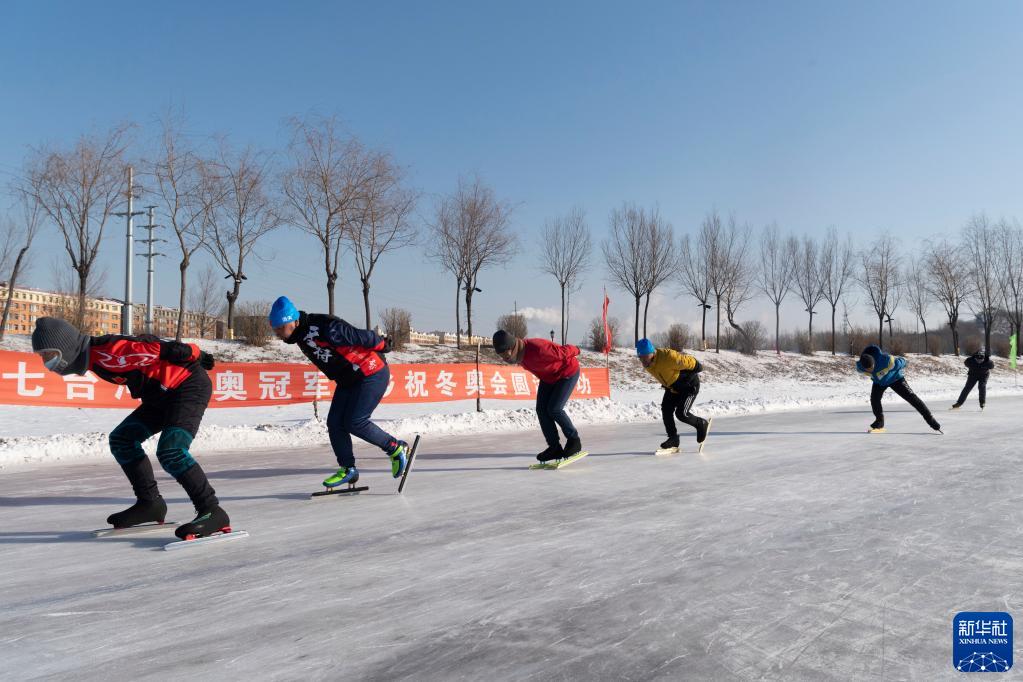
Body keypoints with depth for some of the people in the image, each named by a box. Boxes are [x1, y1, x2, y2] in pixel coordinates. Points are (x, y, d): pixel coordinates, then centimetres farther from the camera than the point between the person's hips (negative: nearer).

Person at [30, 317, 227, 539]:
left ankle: (212, 511, -18)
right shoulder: (95, 357, 8)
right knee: (122, 439, 9)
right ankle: (149, 503, 15)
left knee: (170, 452, -24)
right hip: (164, 395, 10)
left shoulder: (105, 352, -22)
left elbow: (153, 349, -23)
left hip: (191, 385, -10)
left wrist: (194, 355, -17)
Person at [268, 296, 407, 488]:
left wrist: (382, 344, -7)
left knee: (355, 423, -12)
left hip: (372, 373, -9)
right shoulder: (301, 334, -1)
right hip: (347, 379, 9)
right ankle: (348, 468, 15)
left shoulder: (324, 329, -32)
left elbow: (361, 337, -23)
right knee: (334, 423, 2)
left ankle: (396, 448, 6)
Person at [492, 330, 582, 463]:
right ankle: (555, 448, 3)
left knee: (554, 409, -17)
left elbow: (563, 352, -26)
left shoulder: (537, 350, -41)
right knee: (541, 410, -4)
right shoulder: (518, 353, -12)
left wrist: (575, 352, -6)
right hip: (548, 377, 8)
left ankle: (574, 441, 4)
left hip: (568, 372, -8)